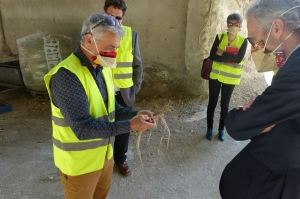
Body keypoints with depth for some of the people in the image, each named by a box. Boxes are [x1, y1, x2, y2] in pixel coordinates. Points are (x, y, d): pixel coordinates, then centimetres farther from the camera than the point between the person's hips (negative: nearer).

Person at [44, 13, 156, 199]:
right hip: (80, 162, -7)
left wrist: (135, 114, -11)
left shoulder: (103, 68, -1)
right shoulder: (66, 75, -27)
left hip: (104, 154, 7)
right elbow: (82, 129, -30)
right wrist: (130, 125, -31)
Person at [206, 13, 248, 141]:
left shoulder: (243, 41, -5)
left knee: (225, 105, 11)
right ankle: (209, 129, 25)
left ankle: (221, 129, 29)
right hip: (215, 76, 0)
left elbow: (239, 59, -19)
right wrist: (230, 57, -20)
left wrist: (222, 54, -20)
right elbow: (212, 56, -15)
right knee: (212, 103, 9)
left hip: (230, 78, 0)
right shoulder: (219, 37, -5)